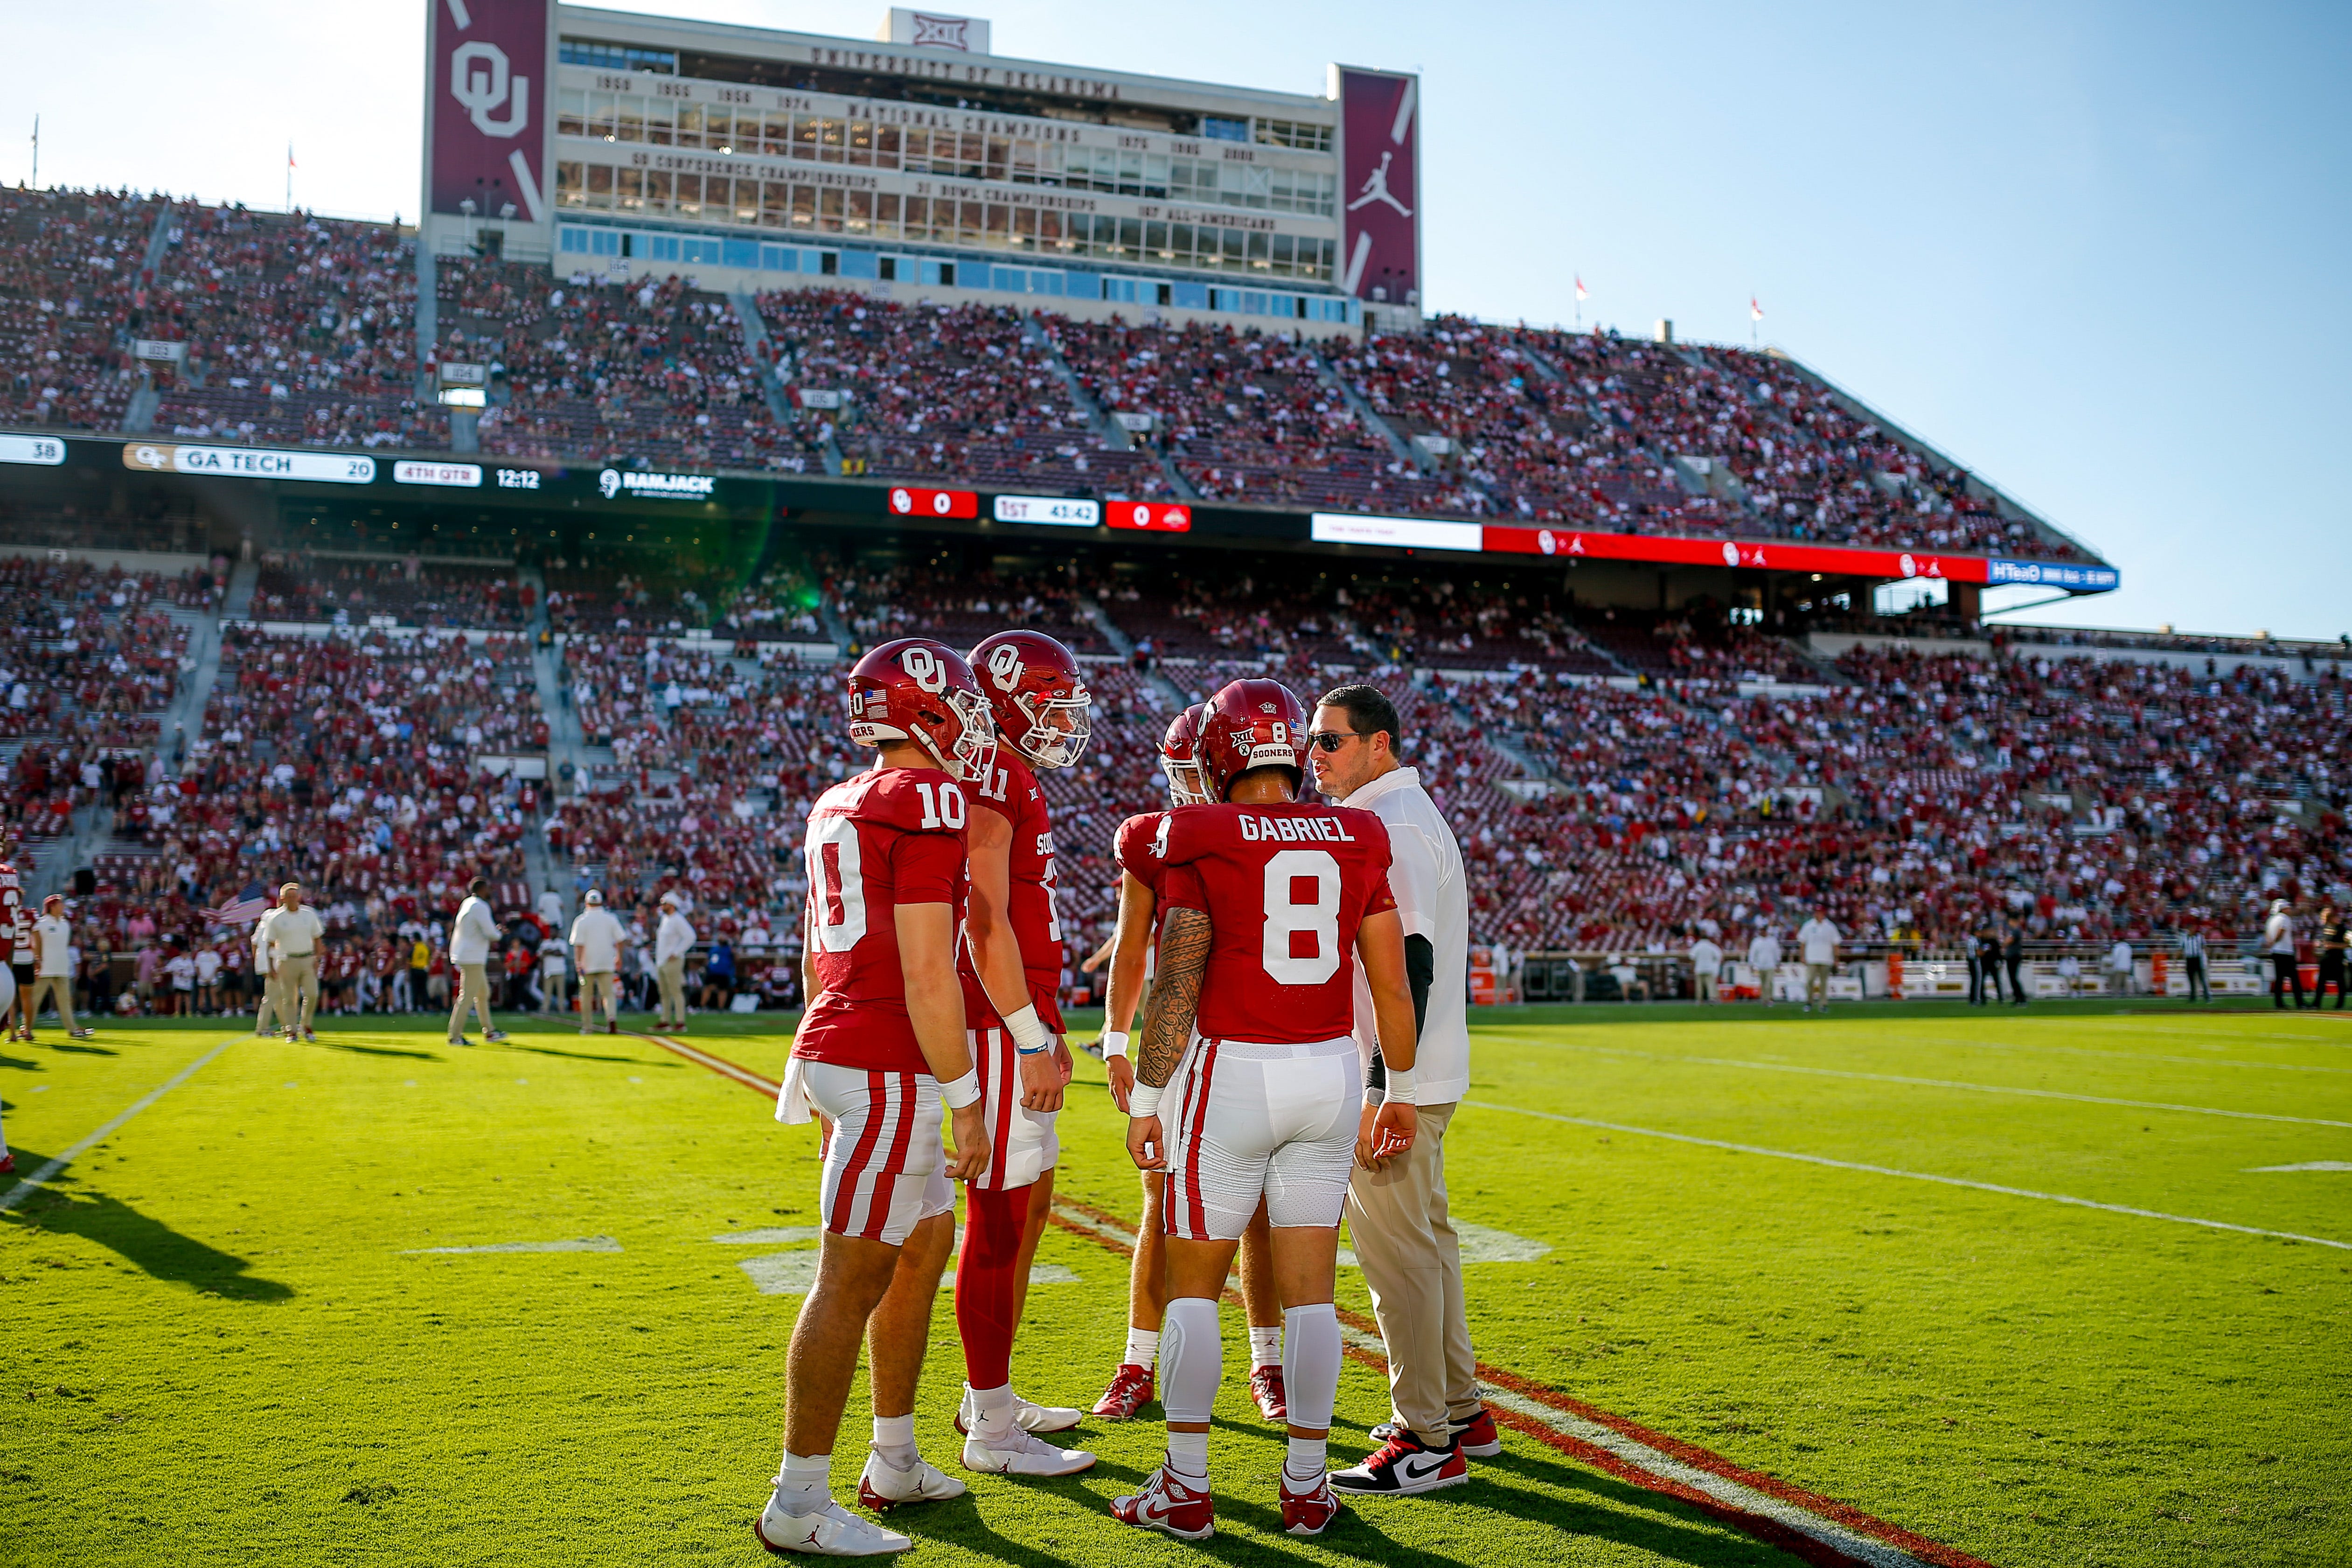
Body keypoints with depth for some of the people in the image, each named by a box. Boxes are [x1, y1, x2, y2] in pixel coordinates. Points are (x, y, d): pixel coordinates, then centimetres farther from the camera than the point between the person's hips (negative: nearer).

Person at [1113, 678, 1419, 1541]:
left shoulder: (1201, 841, -7)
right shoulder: (1357, 839, 4)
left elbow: (1176, 987, -11)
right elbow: (1392, 985, 6)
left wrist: (1145, 1100, -3)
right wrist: (1399, 1093, 17)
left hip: (1230, 1072, -4)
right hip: (1330, 1074, 4)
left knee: (1192, 1284, 9)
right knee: (1310, 1290, 10)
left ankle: (1186, 1487, 14)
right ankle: (1307, 1487, 18)